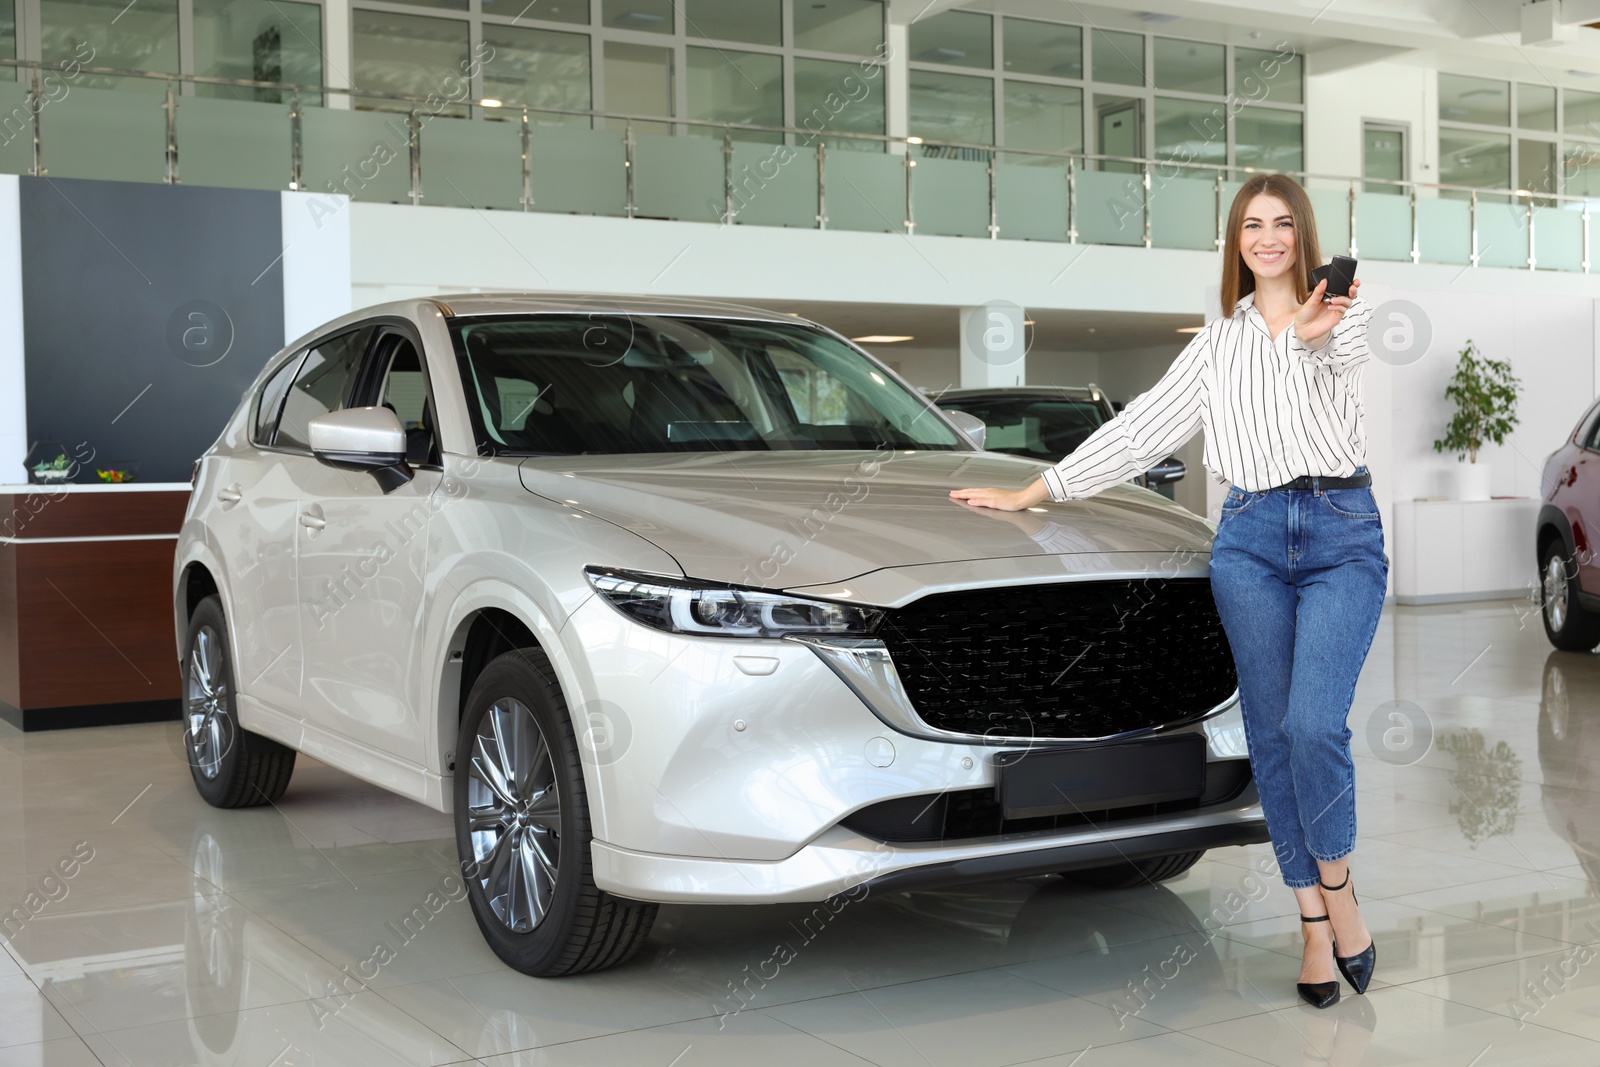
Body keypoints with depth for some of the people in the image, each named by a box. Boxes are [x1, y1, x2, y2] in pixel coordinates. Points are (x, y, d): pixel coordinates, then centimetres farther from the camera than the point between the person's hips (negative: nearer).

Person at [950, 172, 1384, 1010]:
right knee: (1271, 735, -1)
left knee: (1313, 725, -17)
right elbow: (1140, 430, 18)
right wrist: (1030, 494, 15)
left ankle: (1337, 885, 7)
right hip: (1249, 538, 3)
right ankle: (1316, 922, 7)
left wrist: (1309, 335, -43)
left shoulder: (1345, 307, 8)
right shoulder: (1217, 344, 18)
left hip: (1342, 536, -3)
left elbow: (1342, 349, -17)